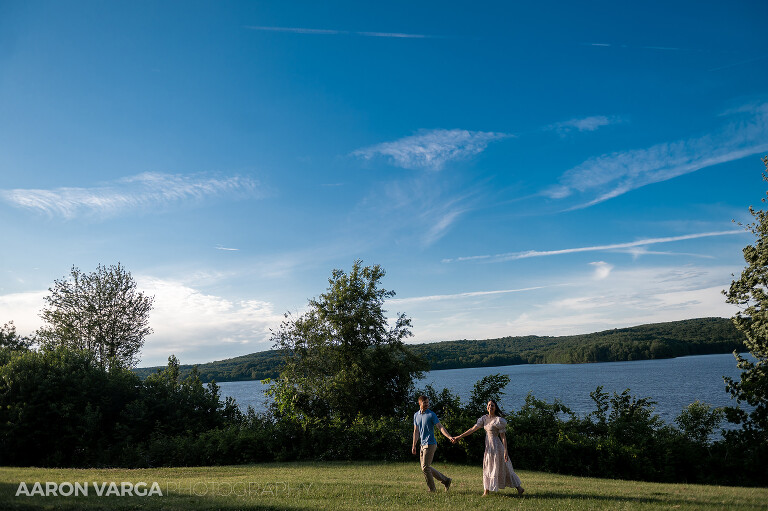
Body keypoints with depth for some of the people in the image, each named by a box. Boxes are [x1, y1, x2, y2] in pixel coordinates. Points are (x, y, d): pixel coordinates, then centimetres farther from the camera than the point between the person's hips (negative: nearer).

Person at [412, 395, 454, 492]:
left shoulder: (431, 414, -7)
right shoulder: (416, 415, 11)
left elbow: (440, 427, -14)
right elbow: (416, 432, 16)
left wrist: (449, 437, -28)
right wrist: (414, 446, 16)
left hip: (430, 444, -7)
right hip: (423, 444, 7)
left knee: (425, 467, -8)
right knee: (426, 467, 11)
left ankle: (432, 489, 7)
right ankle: (446, 480, 21)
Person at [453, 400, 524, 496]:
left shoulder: (499, 420, -13)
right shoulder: (484, 418, 6)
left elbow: (503, 437, -13)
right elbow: (473, 429, 5)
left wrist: (506, 451, -18)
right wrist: (459, 437, 1)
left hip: (495, 446, -8)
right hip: (488, 446, 8)